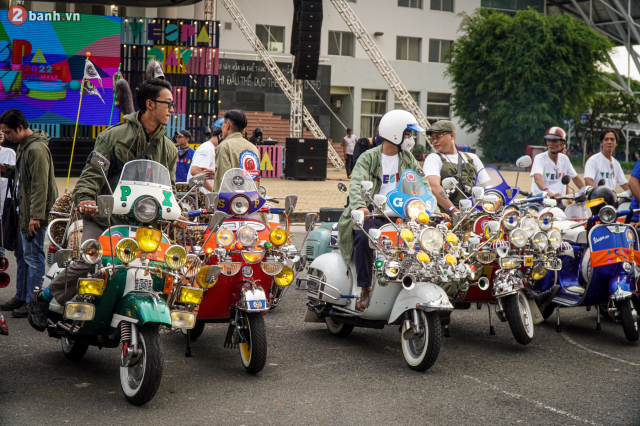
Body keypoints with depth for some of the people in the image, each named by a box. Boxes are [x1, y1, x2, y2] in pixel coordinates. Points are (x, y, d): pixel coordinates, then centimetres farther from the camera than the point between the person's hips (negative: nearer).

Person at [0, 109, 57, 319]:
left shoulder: (36, 149, -18)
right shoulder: (24, 146, 14)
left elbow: (39, 185, -22)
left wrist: (36, 215, -24)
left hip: (34, 214, -10)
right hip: (23, 211, 10)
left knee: (33, 258, -4)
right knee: (22, 256, 17)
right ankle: (20, 297, 27)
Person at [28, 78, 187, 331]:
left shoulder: (168, 149, 15)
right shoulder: (115, 136, 0)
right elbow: (93, 171, -5)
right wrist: (84, 198, -23)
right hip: (104, 215, -4)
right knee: (88, 262, -20)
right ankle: (44, 298, 6)